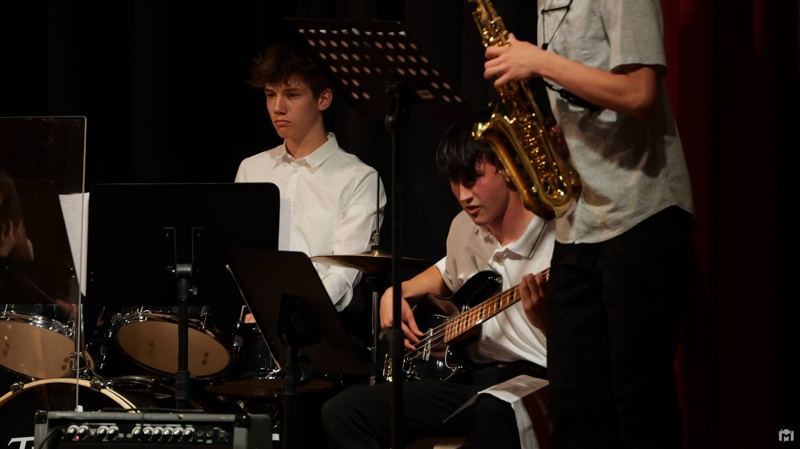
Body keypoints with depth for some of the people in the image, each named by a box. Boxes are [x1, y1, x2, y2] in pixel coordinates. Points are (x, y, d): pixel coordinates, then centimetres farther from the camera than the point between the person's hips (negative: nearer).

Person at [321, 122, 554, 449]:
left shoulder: (553, 241, -13)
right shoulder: (465, 229, 10)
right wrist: (396, 293, 16)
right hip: (471, 377, 8)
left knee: (493, 414, -45)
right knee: (342, 412, -7)